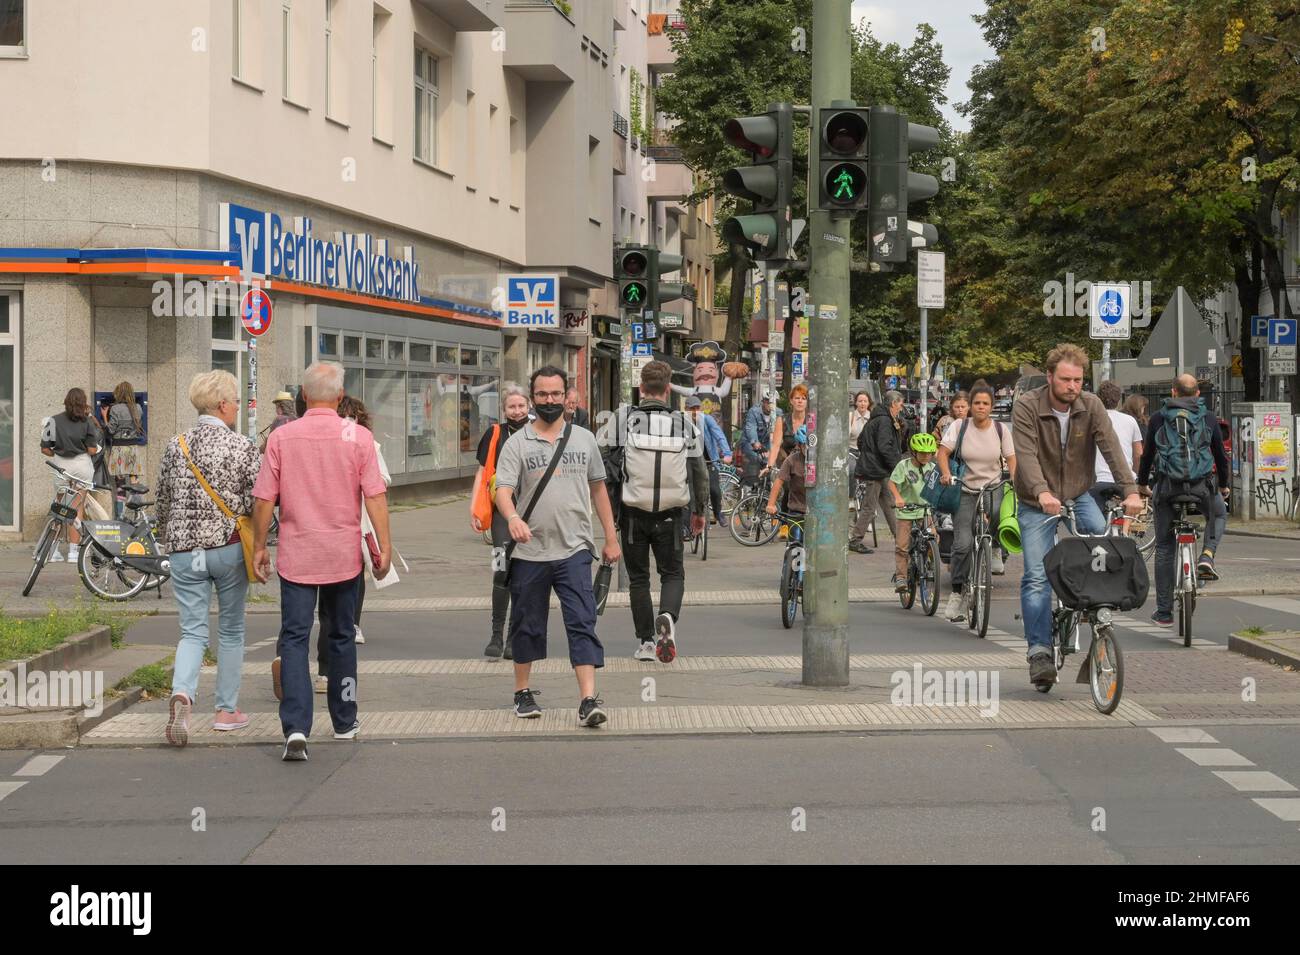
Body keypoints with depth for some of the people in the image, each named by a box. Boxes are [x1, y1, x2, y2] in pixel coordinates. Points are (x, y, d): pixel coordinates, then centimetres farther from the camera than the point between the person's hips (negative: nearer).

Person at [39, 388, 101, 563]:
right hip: (81, 464, -2)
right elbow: (92, 450, -10)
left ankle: (53, 550, 15)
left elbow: (45, 449, -2)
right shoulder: (86, 422, -5)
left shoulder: (54, 420, 0)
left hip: (61, 465, 2)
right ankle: (73, 551, 2)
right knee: (78, 509, 3)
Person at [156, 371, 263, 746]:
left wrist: (169, 542, 24)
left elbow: (163, 502, 11)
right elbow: (257, 501, -11)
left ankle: (181, 692, -21)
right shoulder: (242, 447, -7)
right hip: (229, 547, -3)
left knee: (193, 631, 5)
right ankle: (227, 710, 17)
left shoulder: (176, 446, 4)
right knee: (230, 630, 12)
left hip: (184, 550, 3)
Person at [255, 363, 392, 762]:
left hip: (296, 555, -1)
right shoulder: (358, 437, -5)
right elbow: (375, 496, -8)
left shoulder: (281, 437, -4)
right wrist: (384, 545, -3)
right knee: (342, 637, 16)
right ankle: (344, 722, 27)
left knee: (293, 639, -2)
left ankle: (296, 728, -17)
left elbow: (263, 500, -2)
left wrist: (259, 546, 8)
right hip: (343, 555, 1)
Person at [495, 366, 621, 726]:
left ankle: (588, 700, -15)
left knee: (582, 623, -10)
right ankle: (523, 693, 26)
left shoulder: (584, 439, 9)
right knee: (527, 625, 10)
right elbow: (503, 490, -10)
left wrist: (611, 538, 14)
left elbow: (598, 488, 16)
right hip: (529, 551, 0)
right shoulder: (517, 444, 1)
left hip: (574, 550, 1)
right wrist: (512, 517, -33)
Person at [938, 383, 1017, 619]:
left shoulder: (1001, 429, 2)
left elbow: (1011, 459, 5)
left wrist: (1016, 481, -13)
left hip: (993, 487, 1)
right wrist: (946, 473, -24)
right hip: (965, 490, -1)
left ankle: (995, 548, -5)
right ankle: (957, 593, 3)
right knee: (963, 543, -11)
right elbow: (943, 452, -6)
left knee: (997, 511, -36)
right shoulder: (959, 426, -2)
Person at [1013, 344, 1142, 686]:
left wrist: (1130, 490, -31)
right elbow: (1025, 454, -27)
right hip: (1038, 503, -2)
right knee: (1037, 577, -9)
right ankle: (1040, 651, -7)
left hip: (1078, 495, 3)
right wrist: (1042, 493, -44)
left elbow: (1111, 447, -17)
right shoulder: (1027, 407, -16)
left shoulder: (1091, 406, -7)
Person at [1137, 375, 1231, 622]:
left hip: (1167, 487, 0)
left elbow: (1147, 454, 13)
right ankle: (1207, 555, 3)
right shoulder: (1208, 418, 9)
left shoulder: (1158, 418, 8)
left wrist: (1142, 483, 28)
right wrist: (1224, 484, 32)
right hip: (1201, 486, 0)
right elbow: (1220, 455, 17)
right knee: (1216, 516, 33)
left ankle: (1164, 612, 8)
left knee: (1164, 549, 9)